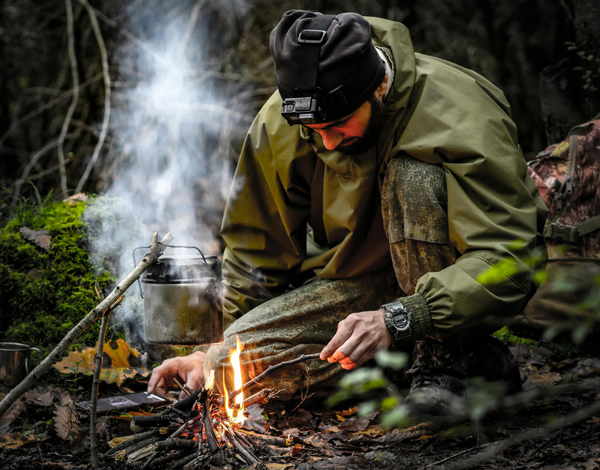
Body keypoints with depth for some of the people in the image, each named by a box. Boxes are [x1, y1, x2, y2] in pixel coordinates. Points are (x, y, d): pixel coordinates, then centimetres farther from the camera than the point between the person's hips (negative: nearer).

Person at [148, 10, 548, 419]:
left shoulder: (458, 117, -28)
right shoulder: (278, 123, -13)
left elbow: (507, 261, -34)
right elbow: (256, 247, 3)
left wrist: (398, 320, -45)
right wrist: (217, 351, -3)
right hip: (362, 275, 5)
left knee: (414, 177, -34)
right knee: (236, 364, -16)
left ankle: (444, 359, -19)